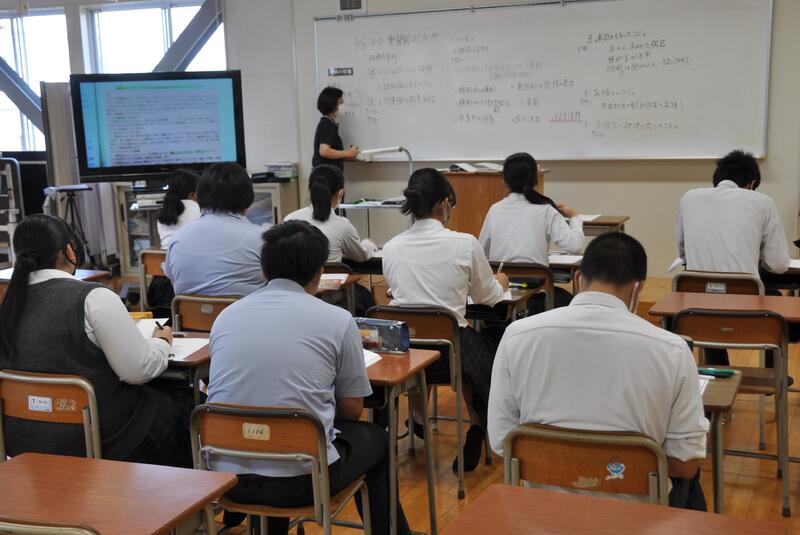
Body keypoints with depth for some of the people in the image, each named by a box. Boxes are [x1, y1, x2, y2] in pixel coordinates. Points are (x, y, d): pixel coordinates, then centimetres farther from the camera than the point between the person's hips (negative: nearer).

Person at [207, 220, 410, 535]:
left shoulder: (226, 316, 6)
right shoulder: (337, 320, -4)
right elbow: (352, 410, 6)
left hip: (226, 473, 4)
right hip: (301, 479, -4)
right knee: (375, 440, 25)